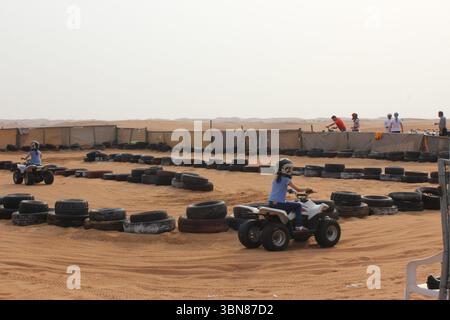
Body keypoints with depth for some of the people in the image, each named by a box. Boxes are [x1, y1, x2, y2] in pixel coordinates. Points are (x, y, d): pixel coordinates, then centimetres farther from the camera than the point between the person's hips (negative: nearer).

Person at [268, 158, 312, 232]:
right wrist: (306, 189, 9)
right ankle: (298, 226, -6)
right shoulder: (286, 179, -9)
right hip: (279, 204, -9)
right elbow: (298, 189, -7)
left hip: (271, 203, 9)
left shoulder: (276, 179, 14)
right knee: (298, 205, -2)